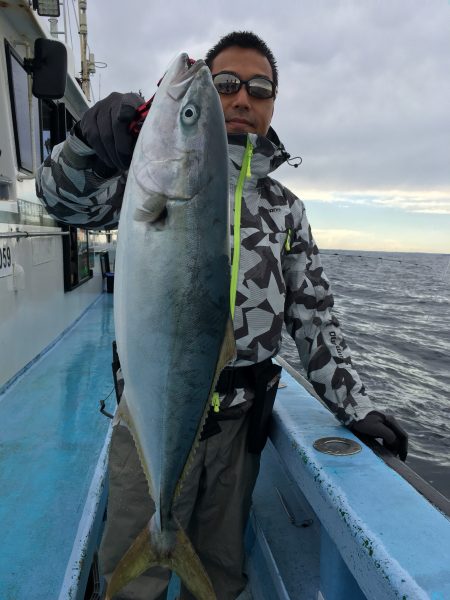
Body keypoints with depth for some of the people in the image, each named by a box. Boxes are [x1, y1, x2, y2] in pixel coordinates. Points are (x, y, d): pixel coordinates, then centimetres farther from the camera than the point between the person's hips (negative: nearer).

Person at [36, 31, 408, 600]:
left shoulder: (287, 208, 8)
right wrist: (91, 138, -31)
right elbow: (64, 197, -9)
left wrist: (354, 407, 7)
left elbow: (313, 316, 9)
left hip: (238, 420, 3)